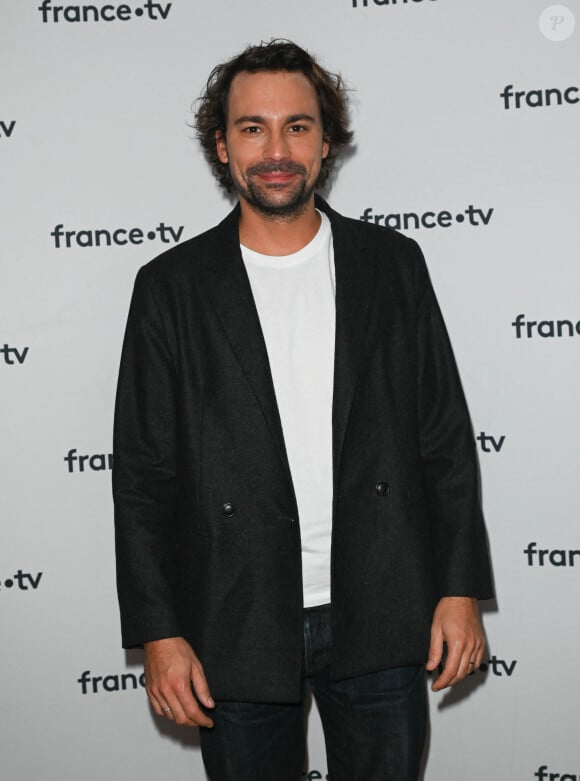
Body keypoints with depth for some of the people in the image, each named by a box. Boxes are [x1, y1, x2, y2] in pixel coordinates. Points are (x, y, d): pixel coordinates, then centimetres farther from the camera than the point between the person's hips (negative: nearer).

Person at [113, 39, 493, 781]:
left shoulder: (392, 264, 2)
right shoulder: (171, 286, -2)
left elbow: (445, 435, 3)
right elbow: (144, 472, -2)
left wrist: (460, 589, -1)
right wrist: (159, 633, -5)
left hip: (380, 618, 1)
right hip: (236, 630, -1)